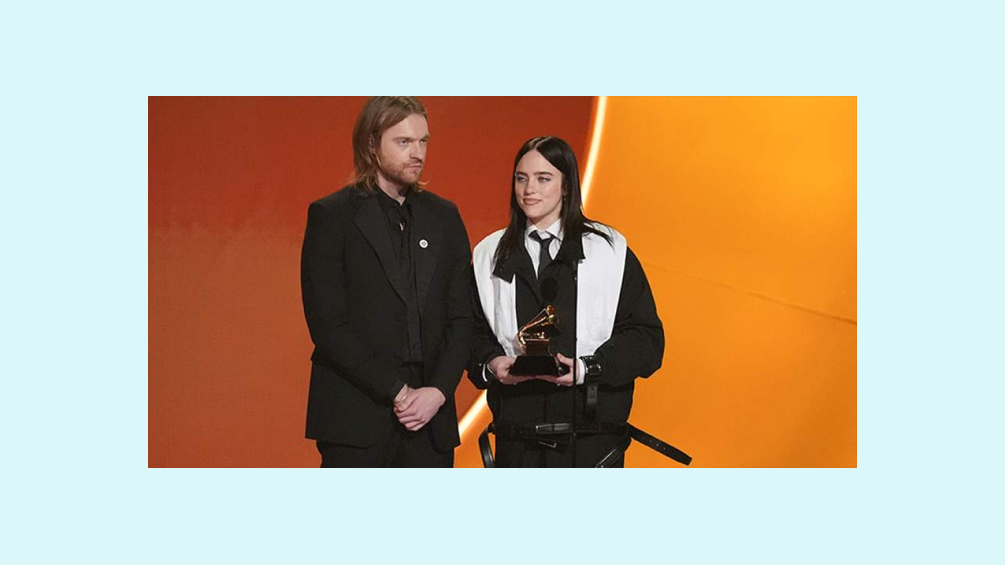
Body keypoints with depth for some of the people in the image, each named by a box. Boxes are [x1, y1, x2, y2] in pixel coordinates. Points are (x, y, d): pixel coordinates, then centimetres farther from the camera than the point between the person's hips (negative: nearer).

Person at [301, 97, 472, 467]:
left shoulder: (444, 217, 12)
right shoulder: (331, 216, -1)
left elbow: (461, 318, 10)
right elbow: (327, 325, -8)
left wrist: (438, 390, -6)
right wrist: (395, 391, -12)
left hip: (430, 417, 4)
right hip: (356, 420, -4)